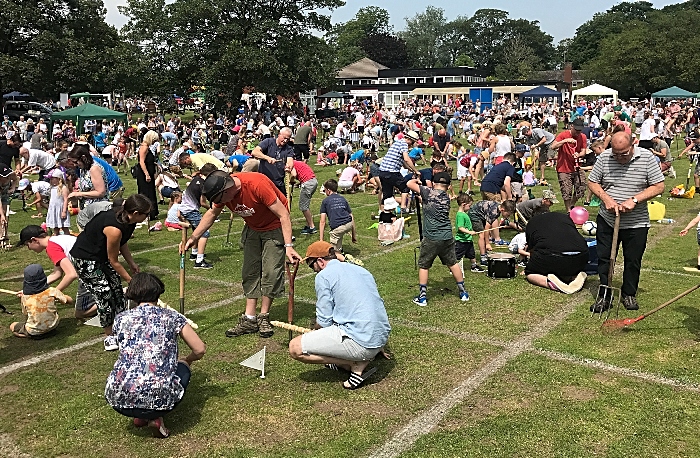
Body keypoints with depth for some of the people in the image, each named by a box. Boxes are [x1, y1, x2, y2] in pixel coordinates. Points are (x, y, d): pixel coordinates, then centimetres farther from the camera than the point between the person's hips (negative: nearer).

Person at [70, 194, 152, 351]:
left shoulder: (128, 219, -13)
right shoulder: (114, 228, -37)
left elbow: (122, 242, 8)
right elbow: (114, 261, -23)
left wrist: (131, 263, 3)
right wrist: (130, 280, -13)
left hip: (102, 254, 9)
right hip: (85, 259, -9)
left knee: (117, 288, 7)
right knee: (104, 294, -8)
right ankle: (109, 336, 7)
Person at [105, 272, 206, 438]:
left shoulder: (121, 319, 10)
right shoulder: (172, 316, 6)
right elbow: (200, 350, 10)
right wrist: (187, 360, 34)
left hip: (119, 400, 3)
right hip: (158, 399, -2)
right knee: (183, 368, 30)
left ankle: (140, 416, 17)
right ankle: (156, 418, 9)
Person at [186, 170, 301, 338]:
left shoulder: (258, 184, -36)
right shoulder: (222, 191, -16)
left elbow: (283, 214, -31)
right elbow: (212, 213, 5)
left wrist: (288, 246, -36)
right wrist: (193, 237, -3)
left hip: (275, 227, -6)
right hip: (253, 228, 6)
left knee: (271, 272, -9)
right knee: (249, 272, 3)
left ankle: (263, 317, 4)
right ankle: (249, 319, 7)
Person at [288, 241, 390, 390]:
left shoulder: (324, 275, -4)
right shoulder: (361, 270, 19)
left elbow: (324, 321, -5)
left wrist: (315, 332, 18)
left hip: (361, 344, -9)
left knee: (295, 348, -4)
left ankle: (357, 364, -3)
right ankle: (362, 358, 10)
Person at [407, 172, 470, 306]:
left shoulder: (429, 193, -7)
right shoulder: (446, 197, 9)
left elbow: (409, 184, -7)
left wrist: (416, 180, 12)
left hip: (431, 238, -4)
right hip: (447, 237, 5)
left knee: (423, 266, 9)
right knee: (453, 263, 19)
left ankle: (422, 297, 10)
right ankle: (463, 292, 28)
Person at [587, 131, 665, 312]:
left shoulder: (646, 157, -11)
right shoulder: (604, 157, -6)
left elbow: (659, 186, -9)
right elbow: (592, 182, 2)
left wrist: (634, 200, -21)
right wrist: (606, 199, -15)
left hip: (636, 223, -1)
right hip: (607, 220, 1)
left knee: (633, 261, 12)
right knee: (604, 259, 7)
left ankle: (629, 294, 31)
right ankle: (605, 296, 19)